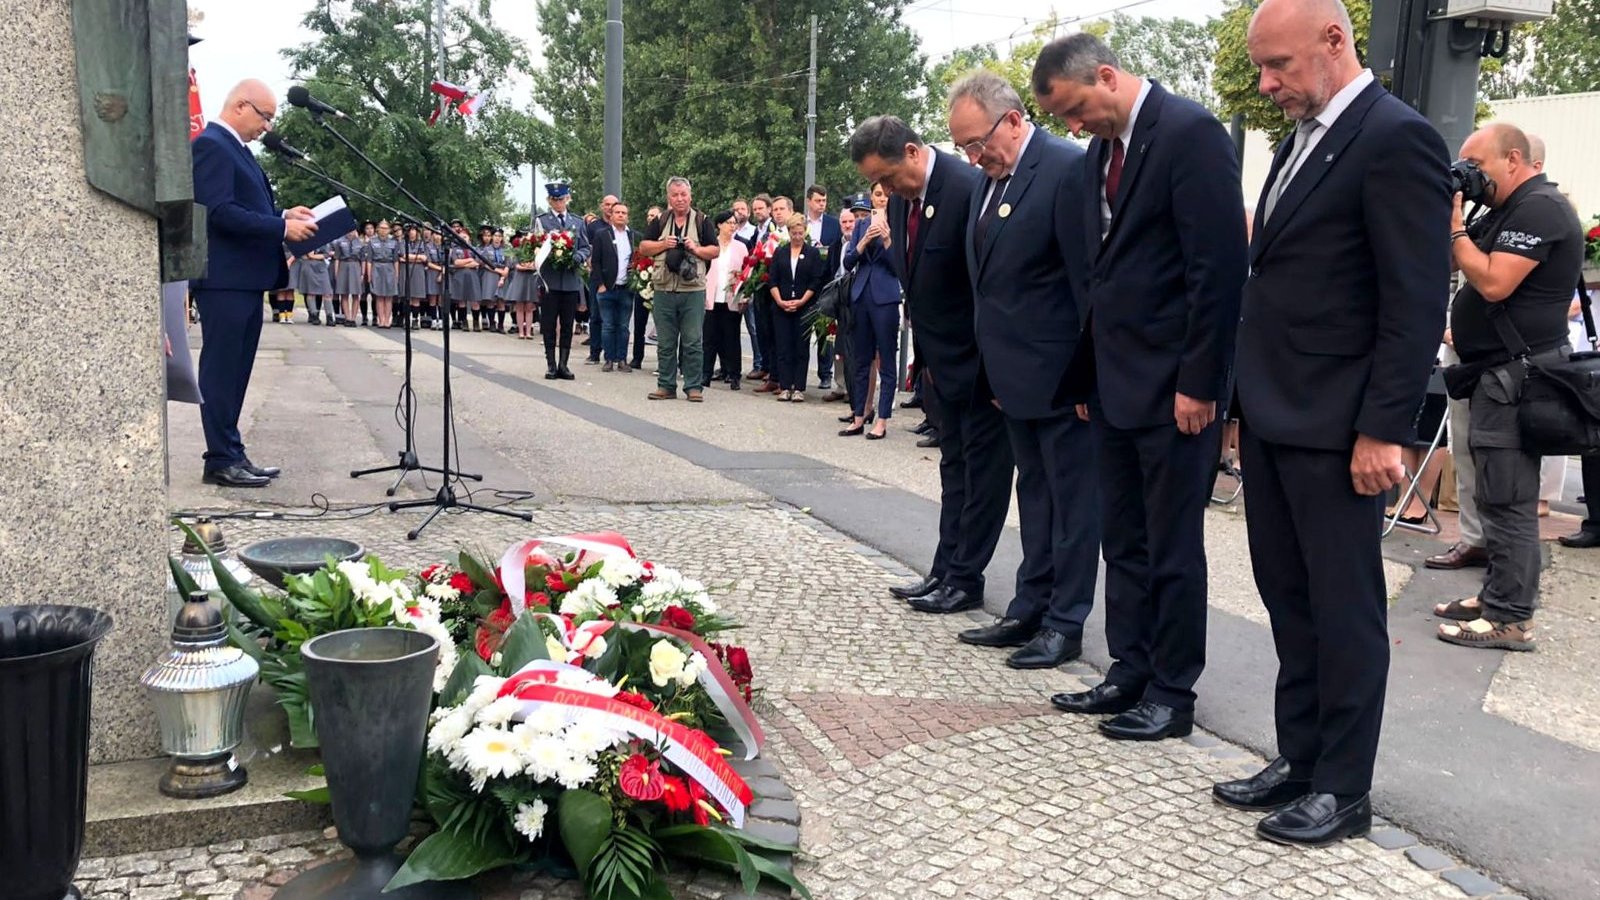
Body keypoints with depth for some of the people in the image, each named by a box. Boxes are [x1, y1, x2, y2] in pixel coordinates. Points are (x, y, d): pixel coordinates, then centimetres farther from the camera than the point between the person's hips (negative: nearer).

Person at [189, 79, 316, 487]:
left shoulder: (236, 148, 19)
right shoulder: (211, 146, -11)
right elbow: (220, 212, -21)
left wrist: (284, 215, 7)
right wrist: (282, 228, -21)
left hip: (246, 279, 10)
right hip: (223, 280, -10)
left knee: (235, 373, 12)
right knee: (220, 372, -5)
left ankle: (230, 454, 19)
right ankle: (221, 461, -1)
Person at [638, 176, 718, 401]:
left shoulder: (701, 221, 7)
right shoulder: (660, 221, 11)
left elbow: (715, 251, 6)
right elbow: (643, 247, 10)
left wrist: (697, 249, -11)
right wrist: (663, 244, -5)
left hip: (693, 291, -2)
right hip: (664, 290, 2)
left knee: (693, 342, -1)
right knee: (665, 343, 7)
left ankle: (694, 386, 5)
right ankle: (666, 385, 15)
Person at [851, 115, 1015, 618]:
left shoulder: (968, 188, -21)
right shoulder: (900, 201, 5)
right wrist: (925, 354, 11)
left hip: (980, 357, -9)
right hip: (943, 359, 9)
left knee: (982, 467, 1)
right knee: (954, 465, 14)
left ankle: (964, 580, 8)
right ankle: (945, 572, 22)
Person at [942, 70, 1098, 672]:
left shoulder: (1068, 170, -16)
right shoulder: (990, 179, 10)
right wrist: (991, 368, 13)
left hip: (1060, 374, -9)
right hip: (1014, 372, 9)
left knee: (1072, 498, 3)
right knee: (1034, 492, 17)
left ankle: (1065, 623, 13)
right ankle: (1029, 610, 27)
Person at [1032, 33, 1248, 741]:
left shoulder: (1189, 132, -12)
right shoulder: (1101, 153, 14)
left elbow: (1220, 265, -17)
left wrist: (1199, 383, -18)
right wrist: (1088, 374, 13)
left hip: (1172, 387, -8)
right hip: (1113, 383, 8)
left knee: (1172, 547, 2)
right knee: (1123, 542, 14)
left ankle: (1172, 694, 14)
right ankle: (1130, 674, 25)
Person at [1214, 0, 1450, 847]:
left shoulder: (1396, 138, -13)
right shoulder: (1302, 138, 14)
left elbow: (1416, 304, -16)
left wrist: (1382, 432, -18)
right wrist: (1248, 394, 14)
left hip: (1333, 426, -8)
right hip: (1271, 415, 8)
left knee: (1344, 610, 4)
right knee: (1289, 600, 14)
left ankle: (1343, 788, 17)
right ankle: (1299, 758, 27)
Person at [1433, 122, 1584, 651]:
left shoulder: (1539, 207, -13)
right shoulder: (1509, 210, 19)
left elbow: (1493, 283, -22)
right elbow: (1463, 266, 19)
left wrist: (1452, 226, -14)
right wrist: (1446, 225, 5)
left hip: (1515, 376, -10)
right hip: (1499, 375, 10)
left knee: (1507, 500, -8)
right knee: (1499, 497, 13)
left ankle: (1510, 619, -4)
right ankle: (1497, 597, 21)